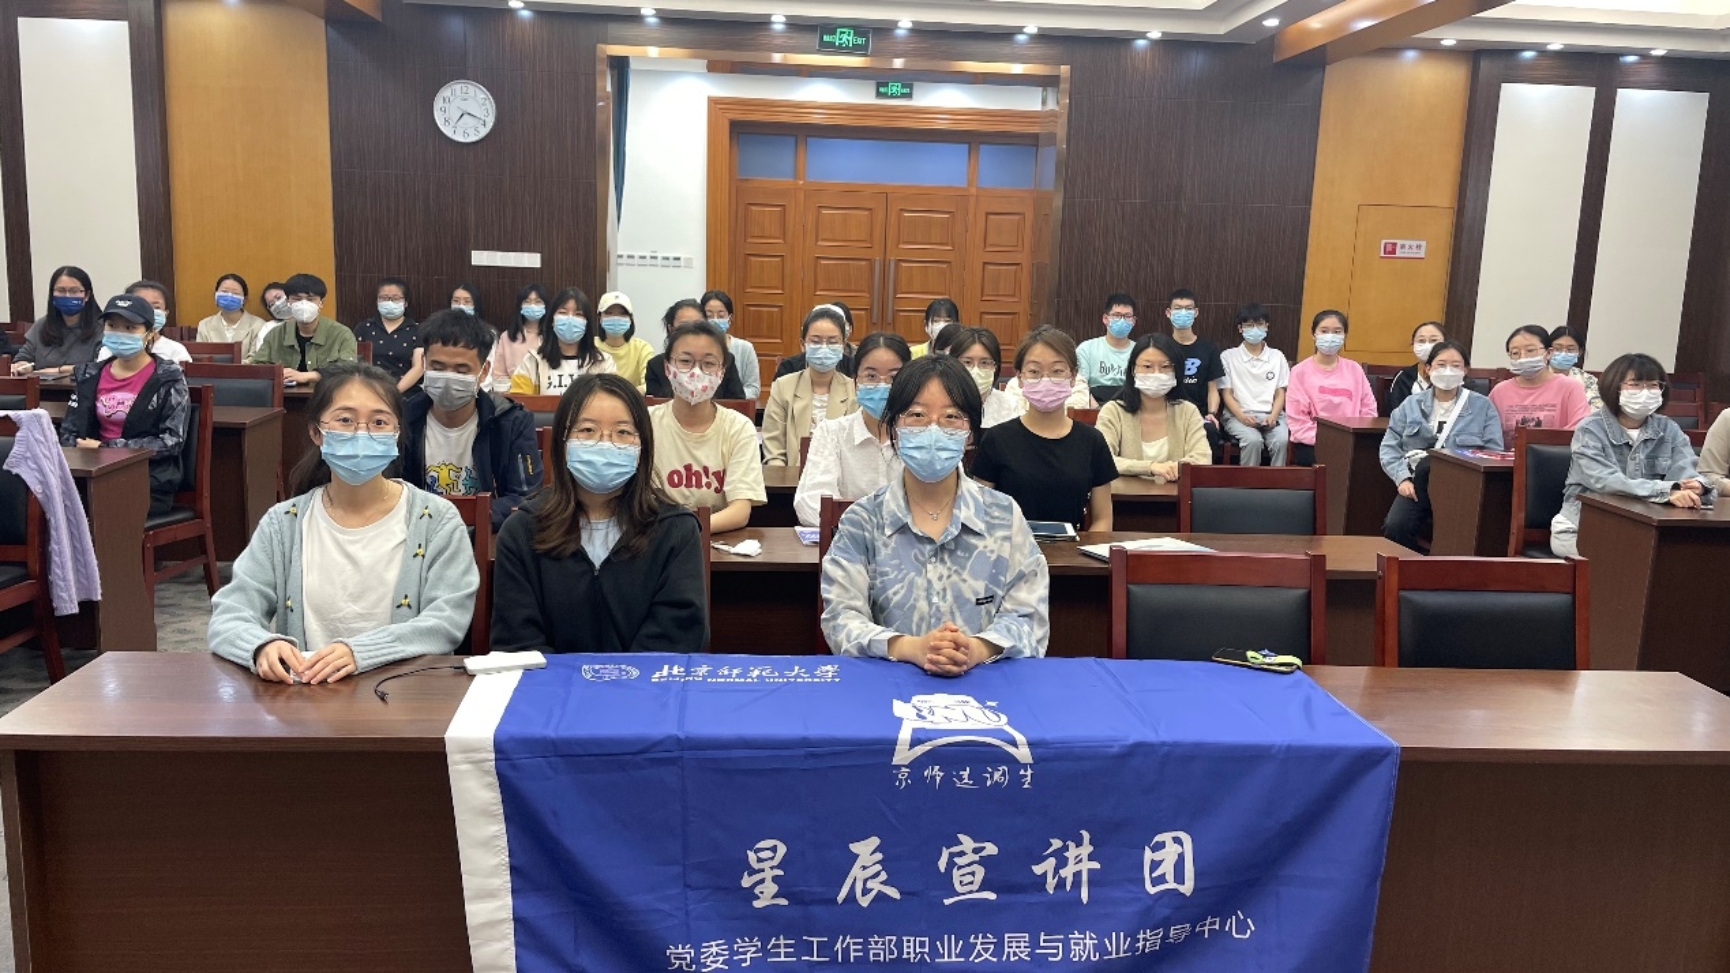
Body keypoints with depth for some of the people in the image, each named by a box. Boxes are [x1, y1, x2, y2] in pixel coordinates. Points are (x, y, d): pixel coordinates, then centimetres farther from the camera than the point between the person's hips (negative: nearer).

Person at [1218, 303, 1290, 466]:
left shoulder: (1277, 356, 15)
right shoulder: (1228, 356, 8)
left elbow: (1280, 393, 12)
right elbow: (1226, 393, 3)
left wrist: (1273, 416, -9)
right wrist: (1242, 416, -14)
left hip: (1271, 415, 2)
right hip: (1239, 415, -2)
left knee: (1281, 441, -30)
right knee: (1253, 440, -34)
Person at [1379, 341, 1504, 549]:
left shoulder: (1482, 406, 10)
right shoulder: (1411, 404, 14)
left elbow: (1494, 453, 3)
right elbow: (1389, 446, 10)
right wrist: (1402, 478, -6)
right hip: (1418, 483, 2)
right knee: (1395, 526, -25)